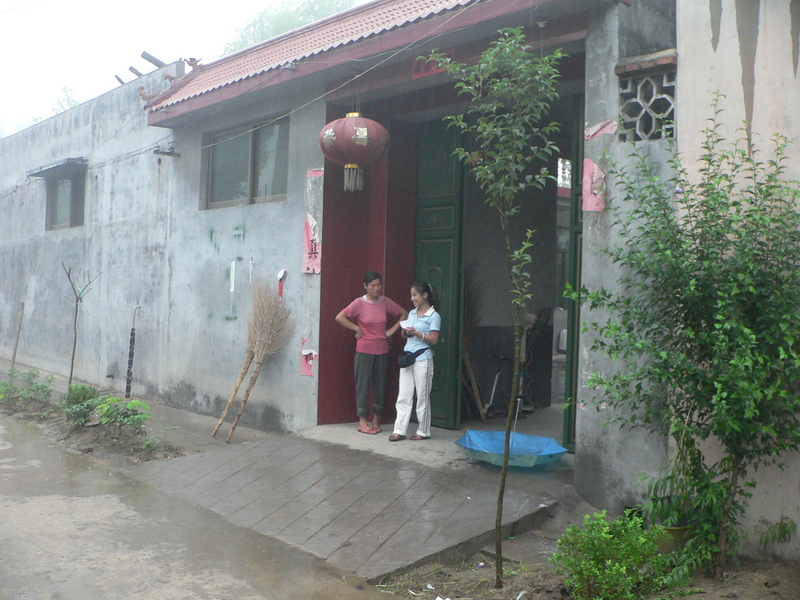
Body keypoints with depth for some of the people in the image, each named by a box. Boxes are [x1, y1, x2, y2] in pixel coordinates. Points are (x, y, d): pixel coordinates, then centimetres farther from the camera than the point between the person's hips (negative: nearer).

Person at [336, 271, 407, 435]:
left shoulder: (385, 302, 5)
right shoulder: (359, 303, -7)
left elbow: (404, 314, 16)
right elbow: (339, 317, -15)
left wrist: (393, 329, 6)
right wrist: (357, 329, -11)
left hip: (382, 351, 4)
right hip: (364, 351, -4)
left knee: (380, 384, 7)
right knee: (363, 384, 0)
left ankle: (376, 420, 18)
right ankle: (362, 421, 7)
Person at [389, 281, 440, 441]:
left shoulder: (434, 316, -6)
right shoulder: (412, 313, 14)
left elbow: (433, 340, -11)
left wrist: (416, 333, -19)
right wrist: (405, 331, -3)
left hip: (422, 360, -6)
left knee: (422, 397, 2)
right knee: (403, 396, 3)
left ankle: (423, 431, 13)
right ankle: (399, 430, 5)